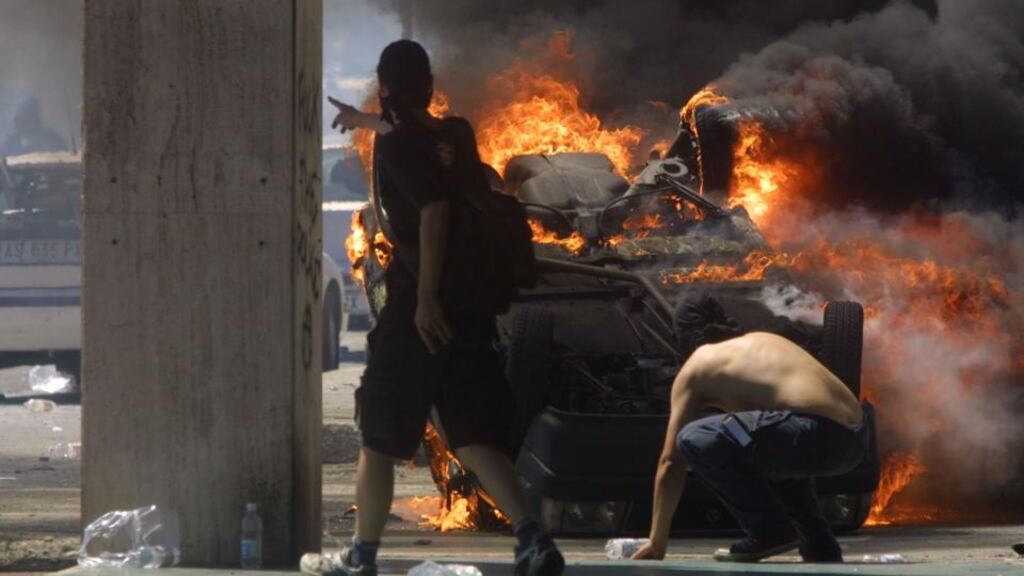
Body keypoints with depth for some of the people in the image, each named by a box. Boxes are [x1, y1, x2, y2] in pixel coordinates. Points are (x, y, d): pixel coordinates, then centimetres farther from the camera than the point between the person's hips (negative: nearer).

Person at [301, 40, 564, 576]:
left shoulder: (397, 144, -9)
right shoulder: (448, 135, 14)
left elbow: (433, 209, -24)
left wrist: (426, 296, -24)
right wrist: (364, 121, 57)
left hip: (420, 310, -7)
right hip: (469, 307, 7)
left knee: (377, 437, 7)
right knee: (474, 438, 4)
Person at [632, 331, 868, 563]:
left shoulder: (695, 369, 13)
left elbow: (670, 462, 12)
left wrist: (657, 544, 17)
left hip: (817, 435, -8)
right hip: (857, 440, 8)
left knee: (694, 440, -4)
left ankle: (770, 532, 0)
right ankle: (822, 552, 22)